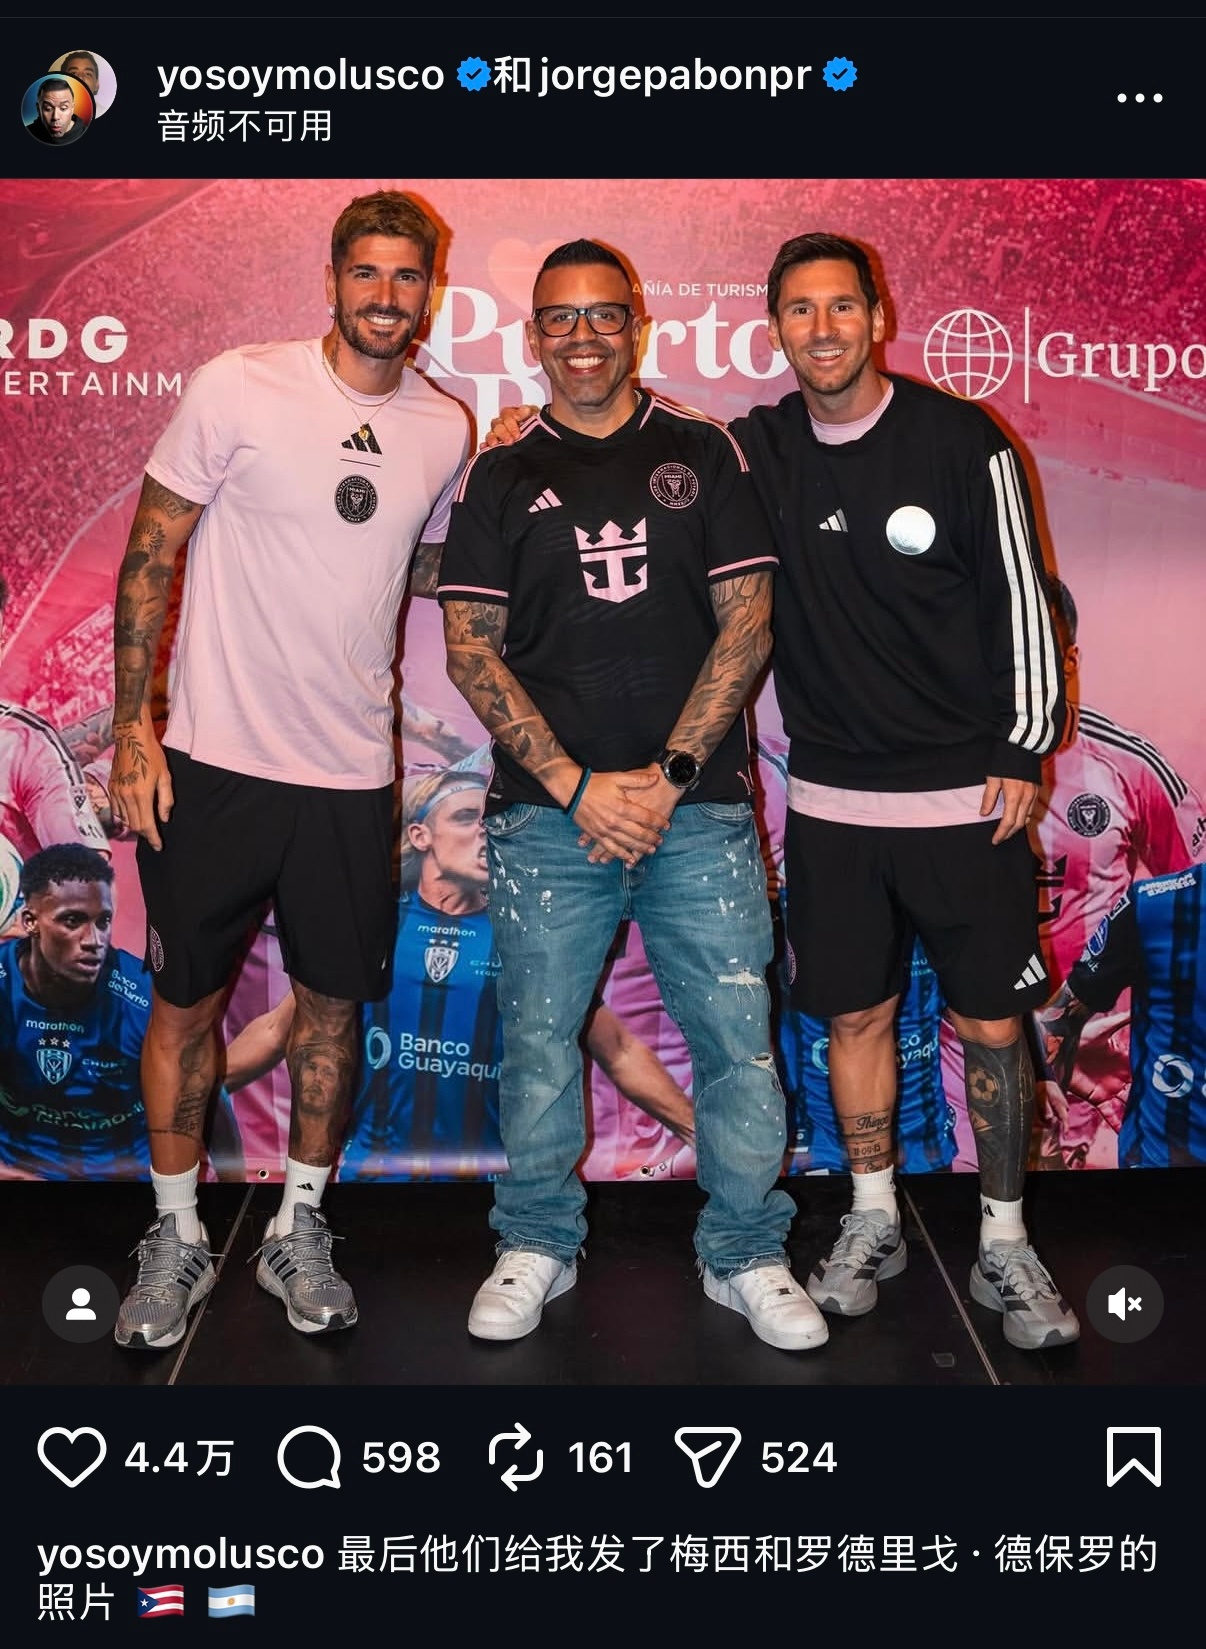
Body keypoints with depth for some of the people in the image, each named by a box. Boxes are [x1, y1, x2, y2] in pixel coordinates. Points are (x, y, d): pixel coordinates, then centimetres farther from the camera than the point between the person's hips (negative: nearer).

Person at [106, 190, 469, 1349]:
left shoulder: (445, 430, 4)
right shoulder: (240, 387, -8)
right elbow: (150, 557, -4)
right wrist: (132, 729, -8)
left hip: (352, 774, 3)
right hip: (214, 760, -3)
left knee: (332, 1003, 11)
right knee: (186, 1001, 8)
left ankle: (297, 1233, 29)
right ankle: (176, 1238, 27)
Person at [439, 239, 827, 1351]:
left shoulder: (705, 455, 9)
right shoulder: (500, 478, 10)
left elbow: (746, 625, 3)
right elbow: (471, 647, 3)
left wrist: (668, 774, -8)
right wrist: (576, 784, -8)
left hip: (699, 808, 0)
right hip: (549, 813, 1)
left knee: (739, 1039, 0)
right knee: (538, 1039, 6)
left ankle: (747, 1255, 19)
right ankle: (538, 1245, 26)